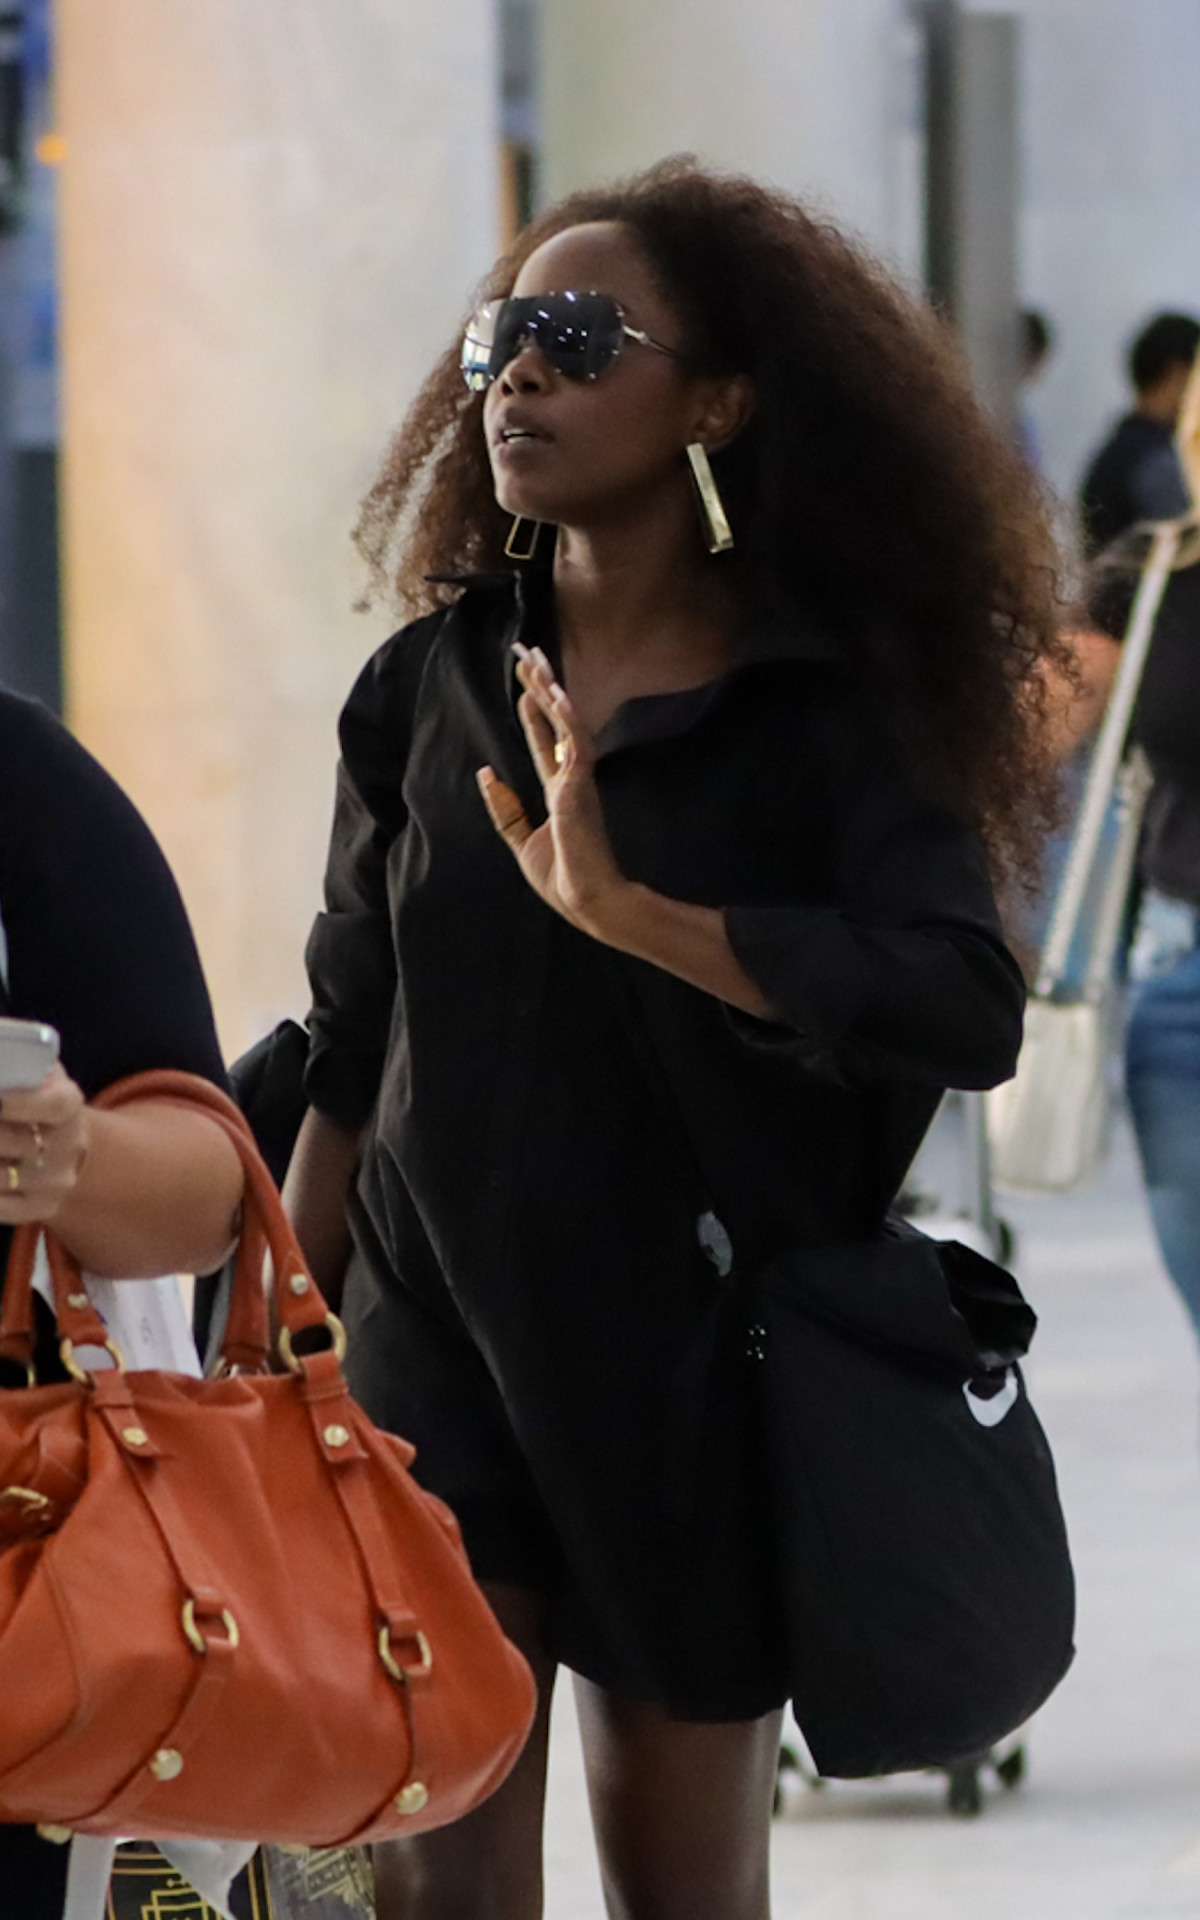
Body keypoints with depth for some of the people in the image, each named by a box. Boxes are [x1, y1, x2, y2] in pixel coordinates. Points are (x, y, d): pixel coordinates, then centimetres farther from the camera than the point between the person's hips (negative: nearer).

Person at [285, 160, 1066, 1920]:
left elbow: (967, 1009, -25)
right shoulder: (432, 686, 3)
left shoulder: (832, 705, -8)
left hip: (692, 1374, -2)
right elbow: (349, 1060, 11)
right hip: (432, 1344, 2)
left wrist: (627, 912, -31)